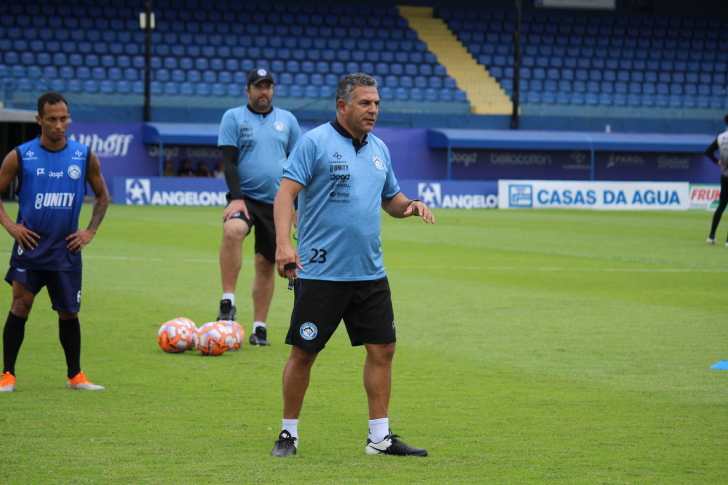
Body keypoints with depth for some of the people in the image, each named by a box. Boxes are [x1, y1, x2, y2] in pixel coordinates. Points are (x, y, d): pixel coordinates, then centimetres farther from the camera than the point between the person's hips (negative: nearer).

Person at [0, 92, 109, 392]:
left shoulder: (85, 157, 2)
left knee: (69, 312, 9)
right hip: (30, 245, -2)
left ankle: (75, 376, 22)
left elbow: (102, 195, 15)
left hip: (67, 249, 2)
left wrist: (91, 231, 5)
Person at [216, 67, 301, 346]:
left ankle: (259, 328, 12)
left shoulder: (287, 120, 12)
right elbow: (229, 161, -3)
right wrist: (236, 198, -16)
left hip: (276, 202, 3)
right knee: (233, 230, -34)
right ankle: (228, 303, -31)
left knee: (267, 263, 4)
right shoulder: (233, 117, 4)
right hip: (245, 197, -3)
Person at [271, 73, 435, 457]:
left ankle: (380, 436, 12)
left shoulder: (378, 149, 14)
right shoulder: (315, 143, -7)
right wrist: (283, 243, -27)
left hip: (370, 273, 6)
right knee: (303, 352, -1)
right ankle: (289, 433, 13)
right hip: (320, 273, -6)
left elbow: (391, 198, 26)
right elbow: (286, 193, -14)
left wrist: (410, 206, 2)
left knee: (382, 348, 4)